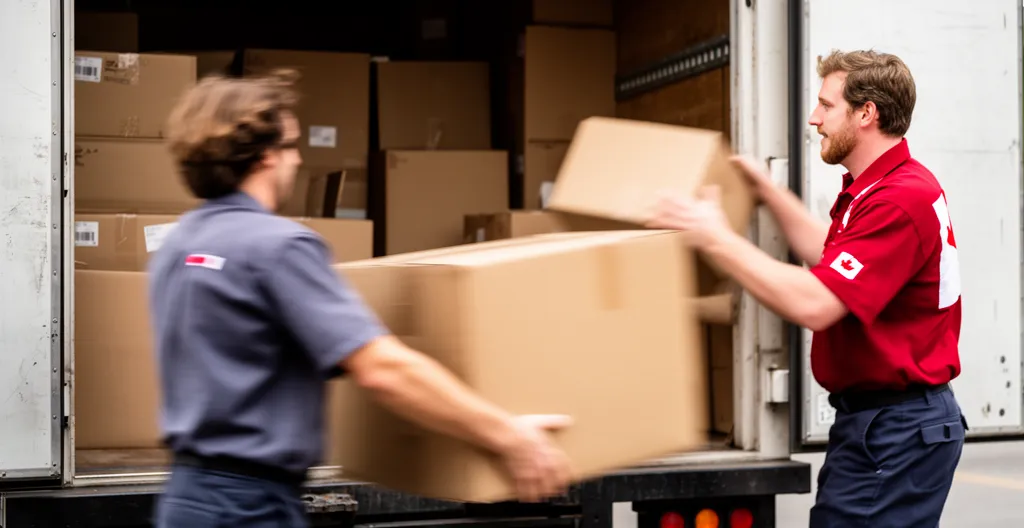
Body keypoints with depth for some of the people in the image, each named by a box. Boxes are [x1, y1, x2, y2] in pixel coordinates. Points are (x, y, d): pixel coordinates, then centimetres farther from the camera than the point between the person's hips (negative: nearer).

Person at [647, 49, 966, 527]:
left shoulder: (900, 199, -22)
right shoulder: (881, 186, 13)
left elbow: (812, 304, -28)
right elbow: (831, 255, 29)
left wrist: (715, 237, -20)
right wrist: (767, 190, 26)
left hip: (895, 429, -11)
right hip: (873, 419, 11)